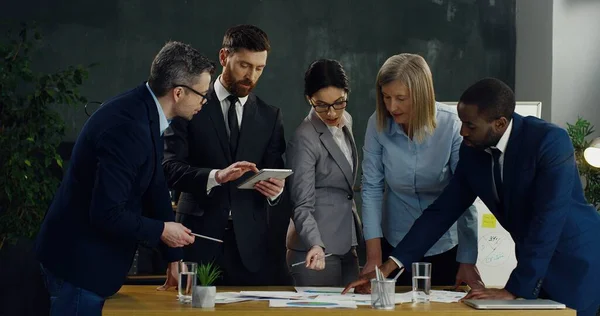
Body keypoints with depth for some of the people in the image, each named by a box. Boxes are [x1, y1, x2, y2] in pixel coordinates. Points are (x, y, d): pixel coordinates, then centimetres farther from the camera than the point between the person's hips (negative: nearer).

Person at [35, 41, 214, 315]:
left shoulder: (143, 111, 3)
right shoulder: (128, 127, -27)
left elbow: (155, 188, 10)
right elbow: (107, 213, -29)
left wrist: (174, 257, 10)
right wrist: (160, 230, -14)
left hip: (89, 257, 10)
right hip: (79, 261, -10)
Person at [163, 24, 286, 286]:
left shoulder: (269, 116, 11)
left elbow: (275, 180, 9)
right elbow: (169, 168, -7)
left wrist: (275, 189, -14)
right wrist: (217, 176, -23)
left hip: (250, 245, 2)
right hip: (200, 238, -2)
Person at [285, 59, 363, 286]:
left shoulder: (346, 121, 7)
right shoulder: (304, 140, -16)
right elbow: (302, 206, -18)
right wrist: (316, 245, -34)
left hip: (346, 245, 7)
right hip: (317, 249, -7)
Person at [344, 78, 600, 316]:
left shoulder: (550, 141, -24)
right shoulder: (473, 151, -4)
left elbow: (548, 221, -29)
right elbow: (442, 211, -1)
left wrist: (513, 289, -29)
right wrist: (389, 266, -8)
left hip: (575, 262, -6)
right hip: (533, 266, 6)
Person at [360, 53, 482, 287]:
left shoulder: (451, 125, -18)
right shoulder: (378, 124, -12)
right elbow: (371, 188, -9)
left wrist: (468, 261, -18)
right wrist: (374, 257, -14)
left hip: (446, 246, -1)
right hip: (396, 244, 1)